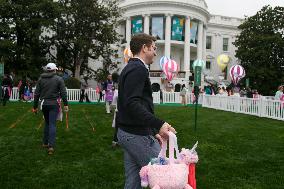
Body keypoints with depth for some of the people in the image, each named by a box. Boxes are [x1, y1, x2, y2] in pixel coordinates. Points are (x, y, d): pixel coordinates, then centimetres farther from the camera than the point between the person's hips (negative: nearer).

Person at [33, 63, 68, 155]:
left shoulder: (41, 79, 6)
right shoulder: (59, 79, -3)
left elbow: (36, 94, 6)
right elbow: (63, 93, -7)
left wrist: (35, 106, 12)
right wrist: (65, 104, -2)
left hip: (44, 104, 4)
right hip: (54, 104, -3)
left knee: (47, 123, 20)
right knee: (52, 124, -4)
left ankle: (45, 143, 25)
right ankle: (51, 146, -10)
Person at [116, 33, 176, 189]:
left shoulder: (130, 68, 18)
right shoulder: (138, 69, -13)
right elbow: (132, 104, -25)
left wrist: (153, 131, 18)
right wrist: (159, 124, -32)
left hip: (126, 133, 10)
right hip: (138, 134, -10)